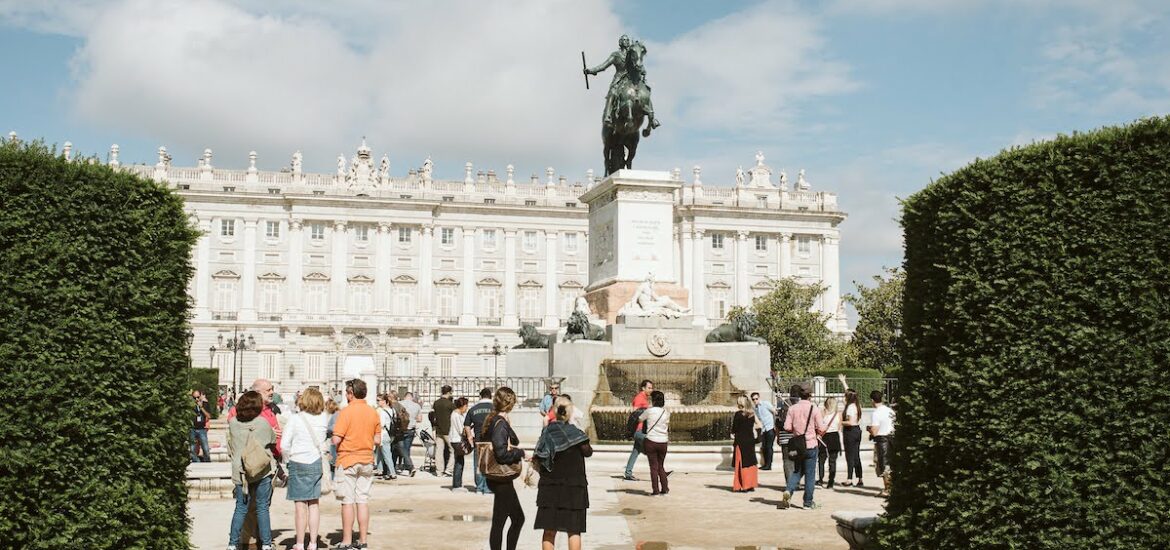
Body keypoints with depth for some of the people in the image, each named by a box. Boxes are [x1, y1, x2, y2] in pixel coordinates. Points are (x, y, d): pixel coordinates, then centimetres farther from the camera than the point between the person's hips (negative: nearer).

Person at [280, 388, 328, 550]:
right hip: (317, 463, 3)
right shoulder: (323, 419, 0)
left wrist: (289, 457, 8)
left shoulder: (296, 419, -10)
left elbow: (284, 445, -9)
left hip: (299, 464, -3)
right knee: (314, 504, 8)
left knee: (301, 505, 1)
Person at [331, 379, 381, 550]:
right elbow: (377, 440, 6)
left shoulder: (346, 411, -13)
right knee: (363, 501, 8)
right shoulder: (373, 412, 3)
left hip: (347, 461, -5)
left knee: (348, 502, 1)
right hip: (367, 461, 5)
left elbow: (336, 440, -16)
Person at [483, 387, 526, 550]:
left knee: (518, 518, 17)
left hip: (495, 477, 9)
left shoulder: (490, 420, 8)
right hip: (502, 480, -9)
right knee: (499, 522, -1)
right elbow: (502, 454, -27)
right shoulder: (501, 423, -20)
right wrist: (520, 452, -11)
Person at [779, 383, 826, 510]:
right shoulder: (814, 409, -10)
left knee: (797, 471, 17)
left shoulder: (792, 408, -2)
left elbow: (787, 427, -4)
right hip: (810, 444, -3)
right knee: (809, 474, 6)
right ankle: (808, 502, 11)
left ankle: (789, 490, -6)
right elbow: (821, 429, -10)